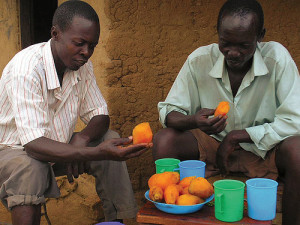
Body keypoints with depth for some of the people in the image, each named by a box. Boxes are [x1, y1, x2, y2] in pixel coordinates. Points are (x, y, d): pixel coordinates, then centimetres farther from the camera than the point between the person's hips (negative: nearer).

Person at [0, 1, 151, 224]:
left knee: (111, 139, -12)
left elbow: (100, 116, 1)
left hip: (55, 147, 7)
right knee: (29, 168, -38)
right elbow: (34, 144, -37)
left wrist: (82, 139, -24)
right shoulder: (26, 68, -29)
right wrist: (98, 153, -48)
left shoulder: (82, 65, -7)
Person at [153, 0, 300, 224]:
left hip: (261, 146, -1)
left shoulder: (277, 57, -16)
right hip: (211, 144, 2)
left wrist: (237, 136, -21)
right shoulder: (199, 60, -12)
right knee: (164, 140, -24)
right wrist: (195, 121, -32)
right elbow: (168, 111, -9)